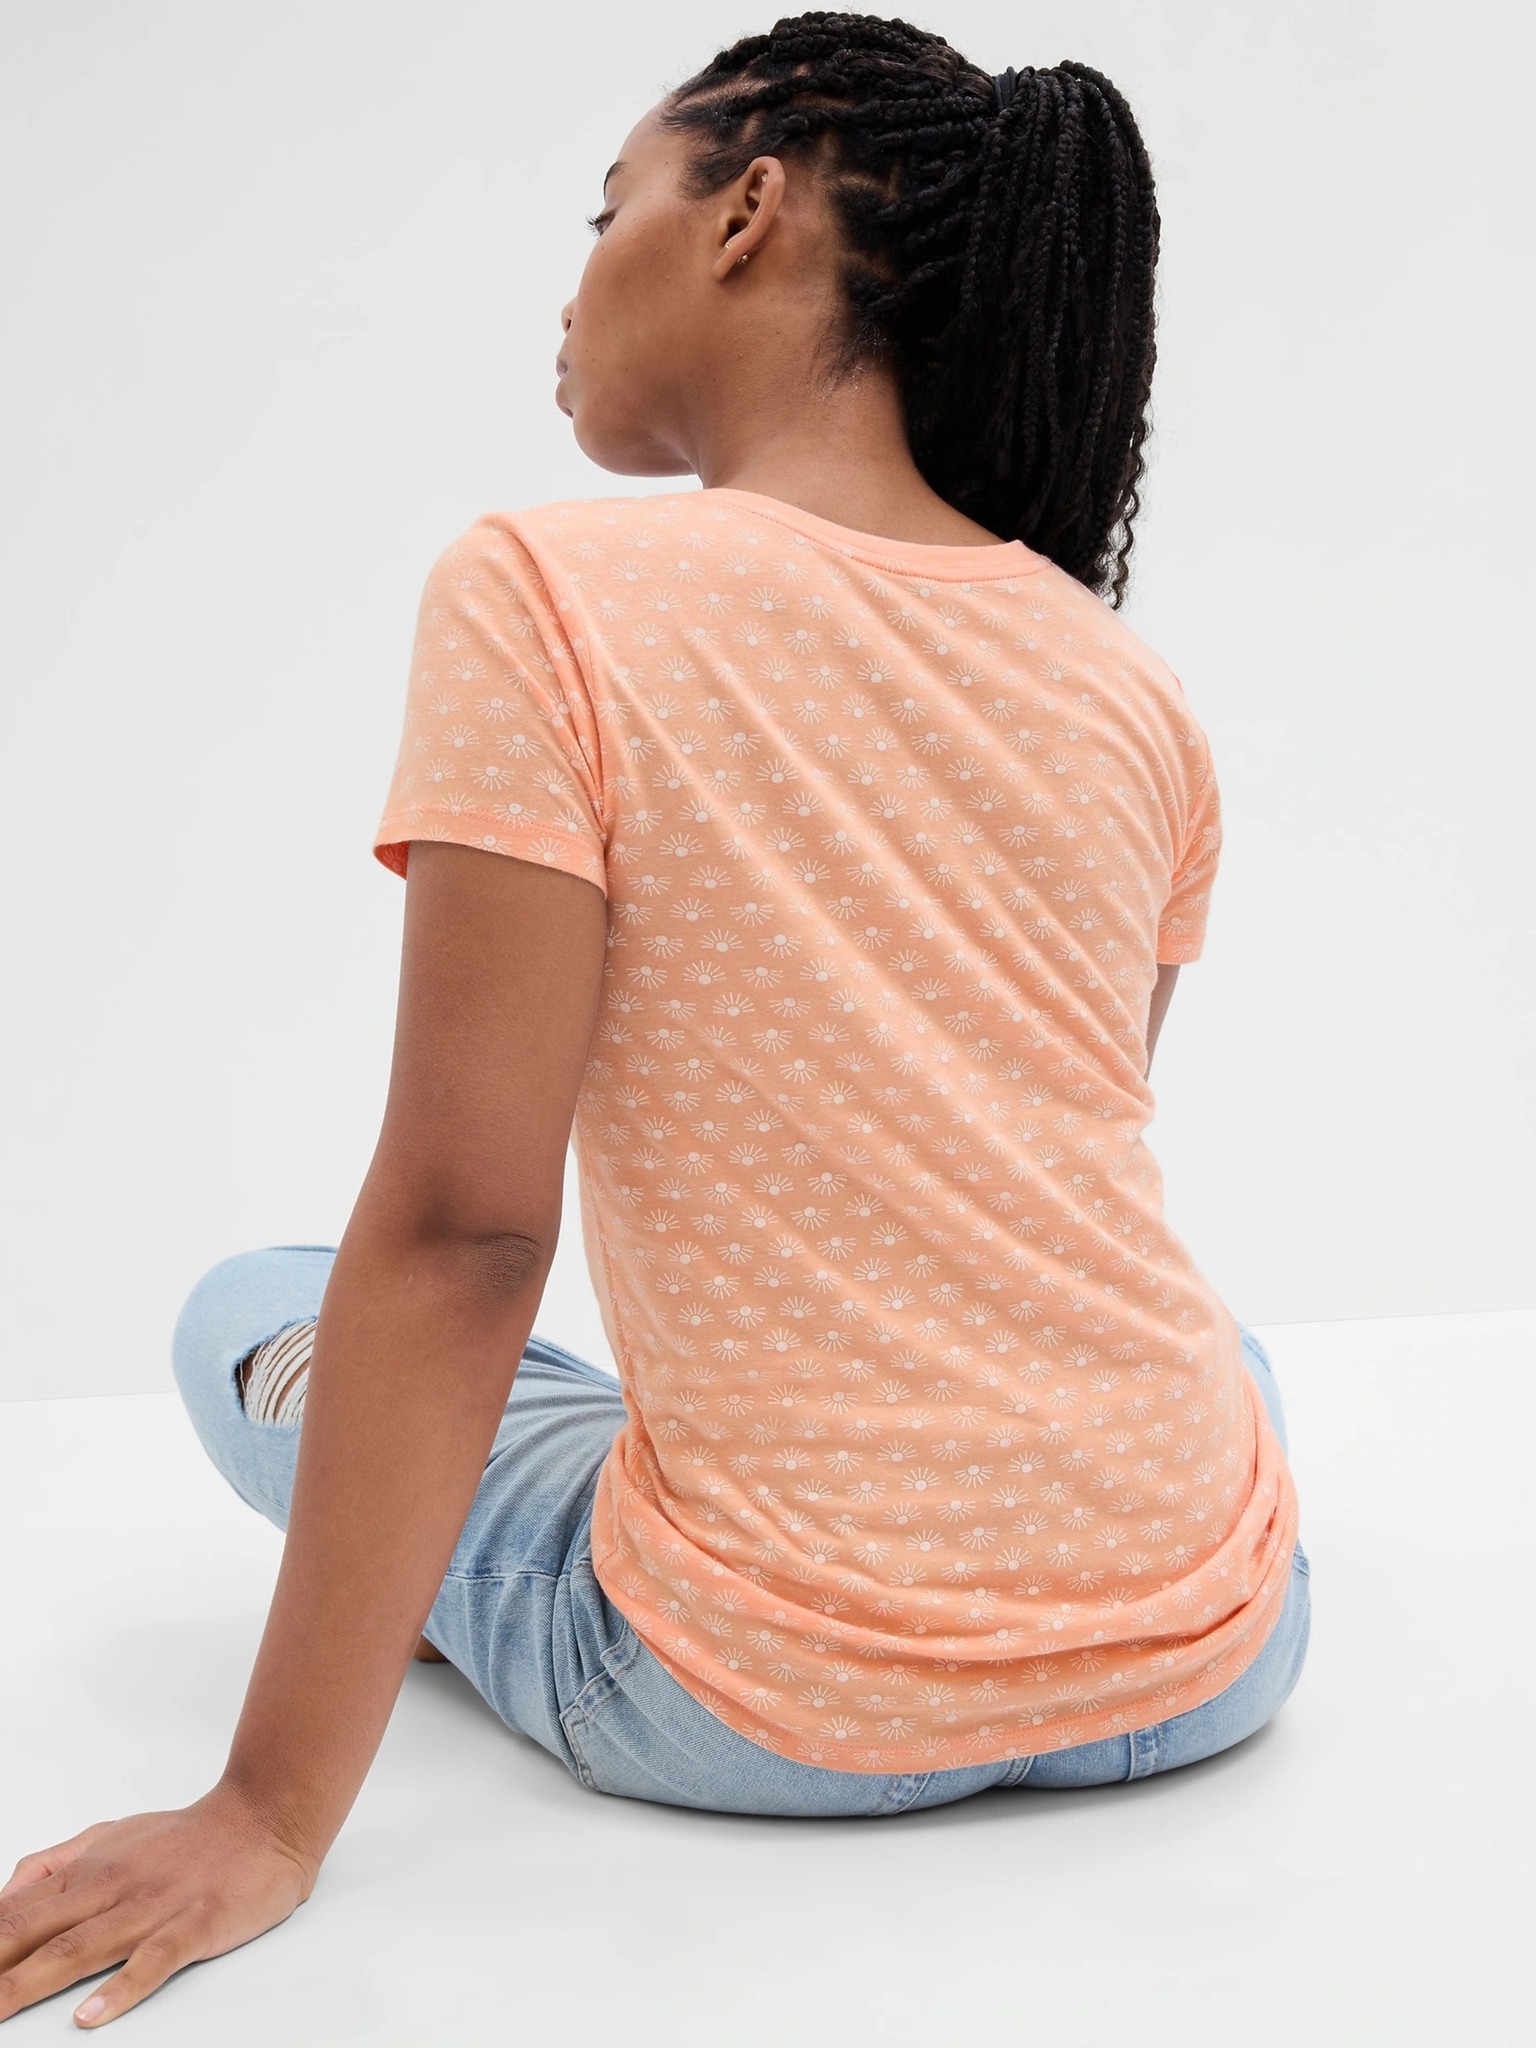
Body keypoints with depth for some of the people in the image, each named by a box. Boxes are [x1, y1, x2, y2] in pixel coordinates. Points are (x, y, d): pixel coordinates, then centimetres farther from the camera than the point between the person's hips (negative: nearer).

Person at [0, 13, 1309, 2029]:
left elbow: (459, 1232, -18)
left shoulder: (552, 597, -13)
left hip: (791, 1711, -4)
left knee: (250, 1318, 20)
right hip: (1209, 1654, 5)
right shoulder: (1136, 691, 3)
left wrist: (274, 1814, -12)